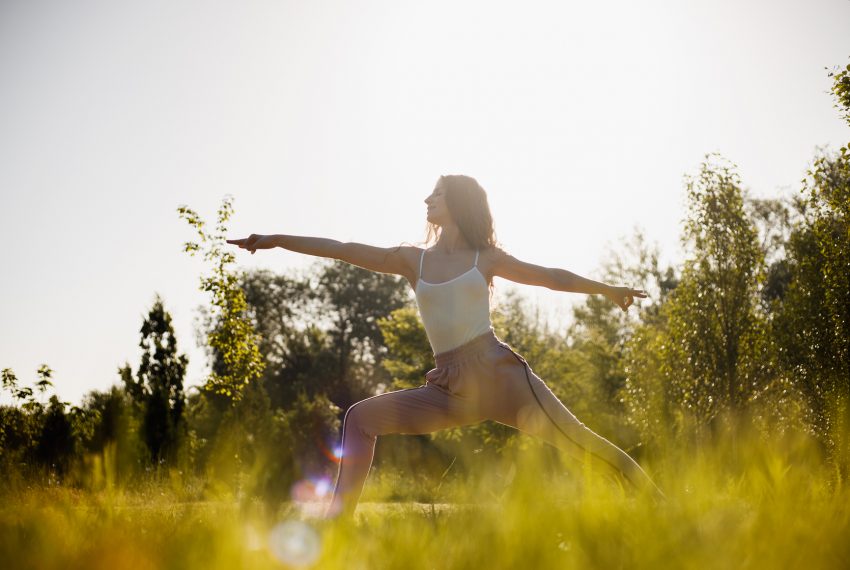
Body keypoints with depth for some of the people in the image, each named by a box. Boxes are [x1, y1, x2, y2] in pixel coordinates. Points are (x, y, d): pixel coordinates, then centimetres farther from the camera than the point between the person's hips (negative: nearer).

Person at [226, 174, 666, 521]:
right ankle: (339, 520, -9)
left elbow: (550, 276, 17)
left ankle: (660, 505, -1)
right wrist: (276, 240, 10)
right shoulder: (412, 260, 13)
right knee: (361, 417, -9)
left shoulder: (486, 258, 8)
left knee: (576, 439, -10)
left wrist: (605, 289, 18)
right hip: (450, 390, 3)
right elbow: (343, 250, 11)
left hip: (500, 373, -3)